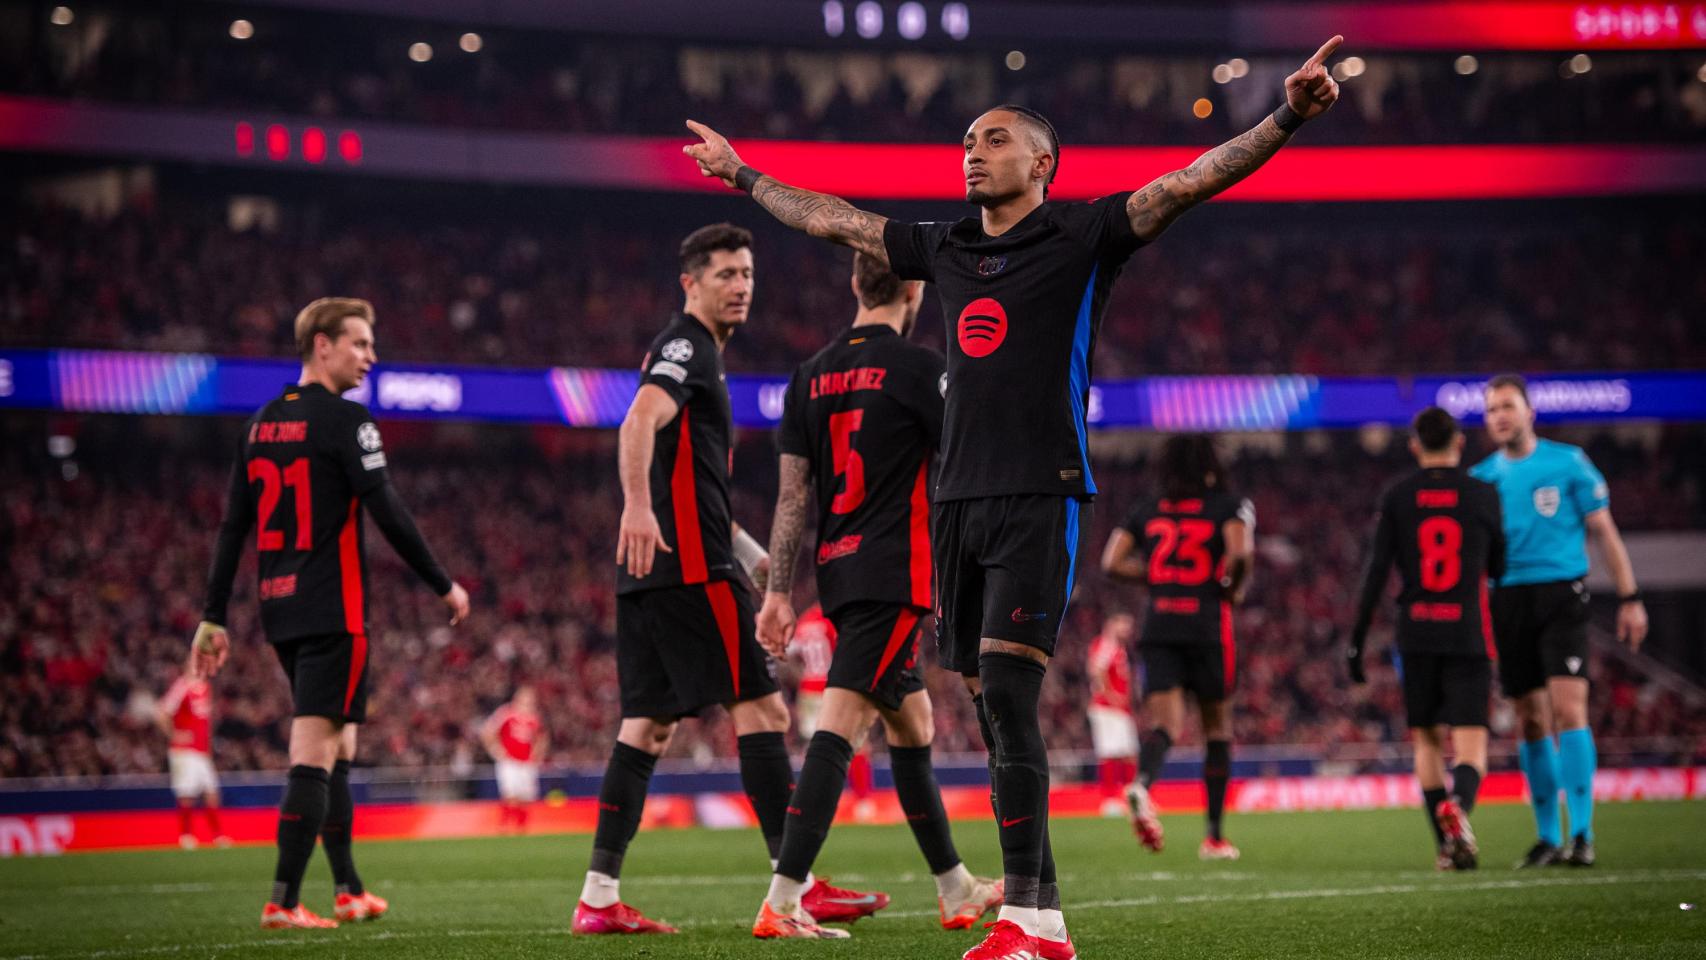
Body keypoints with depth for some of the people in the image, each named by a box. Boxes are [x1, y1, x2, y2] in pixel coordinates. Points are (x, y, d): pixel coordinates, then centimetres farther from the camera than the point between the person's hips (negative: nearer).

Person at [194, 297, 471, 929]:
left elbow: (232, 526, 12)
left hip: (281, 612, 8)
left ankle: (350, 890, 23)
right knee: (315, 749, -9)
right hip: (333, 611, -8)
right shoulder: (345, 419, -9)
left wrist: (215, 618, 14)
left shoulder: (260, 425, 13)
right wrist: (445, 586, -3)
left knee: (336, 745, 18)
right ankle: (284, 901, -15)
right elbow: (389, 515, -13)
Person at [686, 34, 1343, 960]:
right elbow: (833, 219, 30)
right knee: (993, 711, 5)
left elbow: (1191, 181, -11)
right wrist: (744, 175, 39)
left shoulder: (1082, 236, 0)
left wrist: (1286, 117, -24)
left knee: (1007, 694, -17)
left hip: (1040, 500, -6)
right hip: (958, 501, 6)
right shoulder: (945, 248, 16)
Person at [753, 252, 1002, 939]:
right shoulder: (918, 367, -8)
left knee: (911, 722, 19)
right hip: (894, 575, -7)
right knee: (841, 725, -13)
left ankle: (954, 888, 29)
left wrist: (778, 591, 10)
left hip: (837, 573, 7)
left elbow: (791, 491, 9)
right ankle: (782, 902, -21)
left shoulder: (811, 375, 10)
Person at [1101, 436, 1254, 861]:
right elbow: (1239, 554, -16)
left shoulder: (1147, 511, 12)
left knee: (1166, 723, -5)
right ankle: (1214, 835, 14)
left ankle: (1142, 782, -40)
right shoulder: (1230, 507, 3)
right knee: (1217, 726, 12)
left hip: (1159, 624, 2)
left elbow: (1111, 563, 4)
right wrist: (1233, 589, 2)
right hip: (1208, 626, -2)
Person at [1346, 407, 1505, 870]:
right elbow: (1499, 568, 10)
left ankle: (1445, 845, 6)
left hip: (1416, 635, 2)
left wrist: (1357, 640, 3)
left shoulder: (1396, 497, 3)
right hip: (1468, 636, -1)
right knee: (1470, 745, -4)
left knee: (1426, 741, 14)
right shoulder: (1483, 495, 2)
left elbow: (1376, 572, -1)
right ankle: (1458, 806, -35)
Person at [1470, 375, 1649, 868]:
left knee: (1569, 711, -15)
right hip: (1508, 601, 3)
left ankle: (1581, 833, -12)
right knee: (1532, 721, 6)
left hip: (1561, 593, -3)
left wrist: (1630, 597, 0)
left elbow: (1603, 531, 4)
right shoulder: (1482, 477, 10)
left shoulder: (1568, 462, 1)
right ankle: (1548, 837, 14)